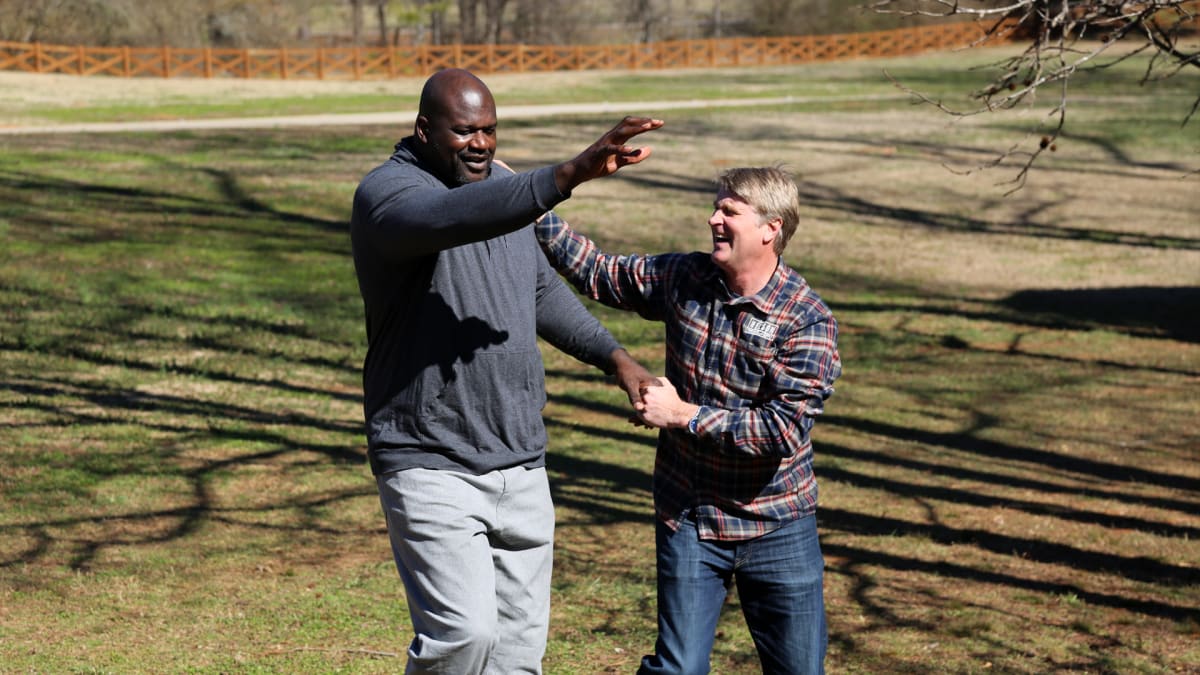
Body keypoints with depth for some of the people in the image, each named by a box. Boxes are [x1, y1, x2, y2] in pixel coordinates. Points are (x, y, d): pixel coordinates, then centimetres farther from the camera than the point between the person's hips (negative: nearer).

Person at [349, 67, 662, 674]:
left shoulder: (504, 187, 11)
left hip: (520, 463, 7)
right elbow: (460, 216, -36)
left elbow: (542, 291, 25)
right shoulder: (387, 193, -14)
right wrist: (571, 175, -48)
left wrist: (614, 356, 12)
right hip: (431, 466, -7)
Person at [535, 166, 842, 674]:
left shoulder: (808, 322, -16)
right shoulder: (684, 279, -2)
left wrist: (682, 414, -20)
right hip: (688, 520, 3)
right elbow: (596, 272, 9)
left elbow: (783, 429, -23)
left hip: (779, 529, -2)